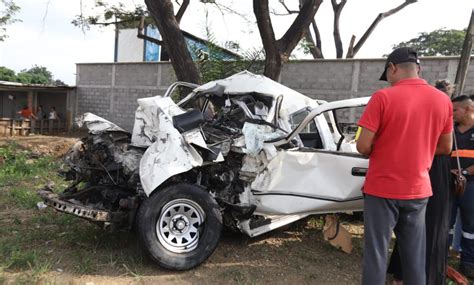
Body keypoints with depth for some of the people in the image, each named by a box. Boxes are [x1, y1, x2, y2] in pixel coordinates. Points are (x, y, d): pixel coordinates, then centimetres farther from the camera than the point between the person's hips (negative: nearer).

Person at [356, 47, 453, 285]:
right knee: (415, 257, 15)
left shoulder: (383, 97, -14)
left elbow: (363, 146, -15)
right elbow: (445, 148, 10)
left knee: (376, 253, 6)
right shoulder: (443, 100, 2)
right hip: (418, 190, 5)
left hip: (382, 189, -4)